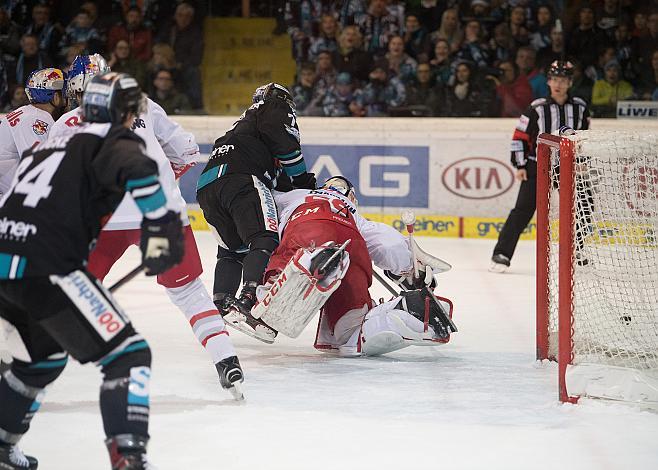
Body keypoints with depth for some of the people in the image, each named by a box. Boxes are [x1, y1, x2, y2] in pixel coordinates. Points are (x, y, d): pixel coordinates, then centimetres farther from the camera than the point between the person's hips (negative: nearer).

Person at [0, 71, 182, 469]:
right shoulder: (115, 139, 2)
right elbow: (137, 170, -23)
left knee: (44, 355, 32)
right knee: (128, 355, -5)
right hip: (44, 268, -8)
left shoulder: (59, 141, 27)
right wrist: (161, 227, -18)